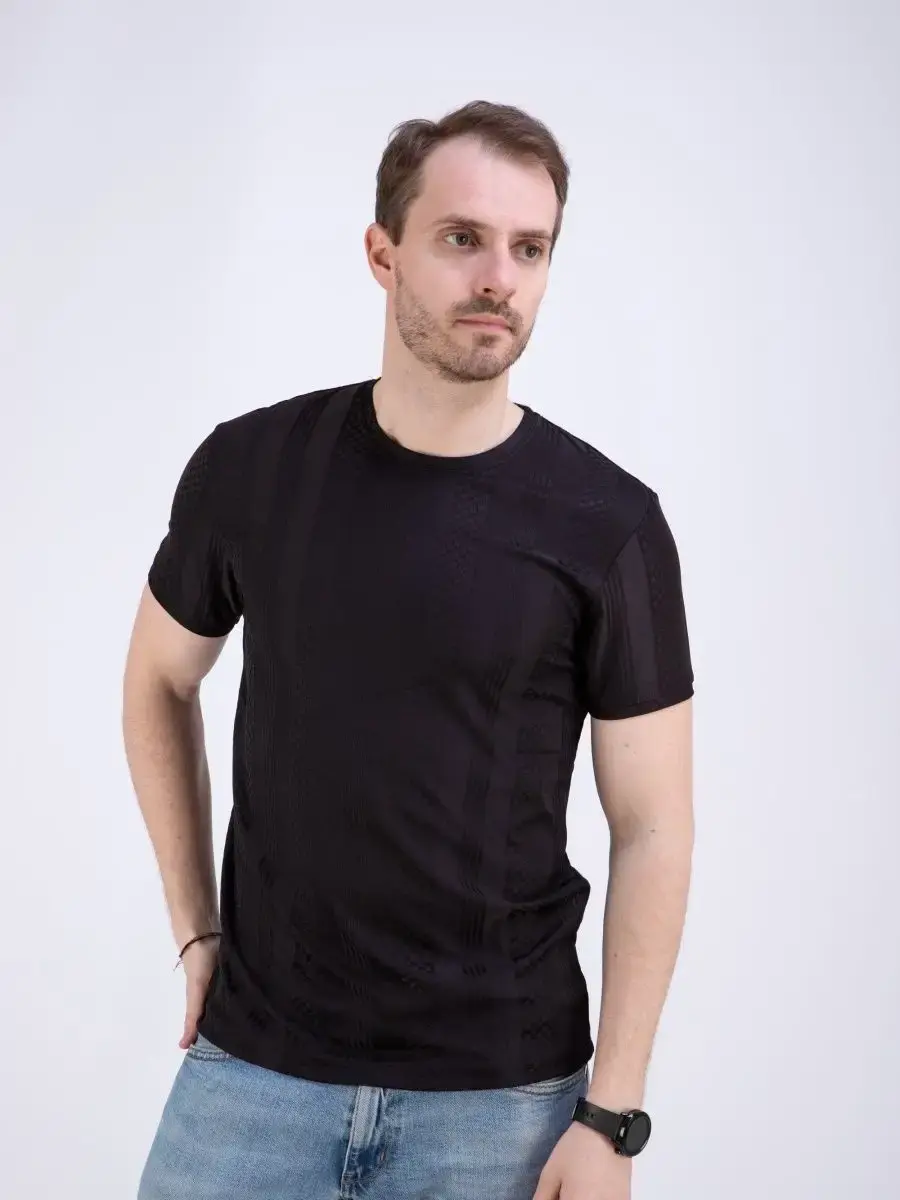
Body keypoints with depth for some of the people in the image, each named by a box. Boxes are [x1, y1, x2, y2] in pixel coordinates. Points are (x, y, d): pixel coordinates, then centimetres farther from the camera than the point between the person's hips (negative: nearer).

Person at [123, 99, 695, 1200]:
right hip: (253, 1061, 2)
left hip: (502, 1091, -1)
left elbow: (652, 827, -5)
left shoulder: (609, 524, -9)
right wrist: (195, 930, 8)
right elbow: (161, 683, 12)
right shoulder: (249, 467, -3)